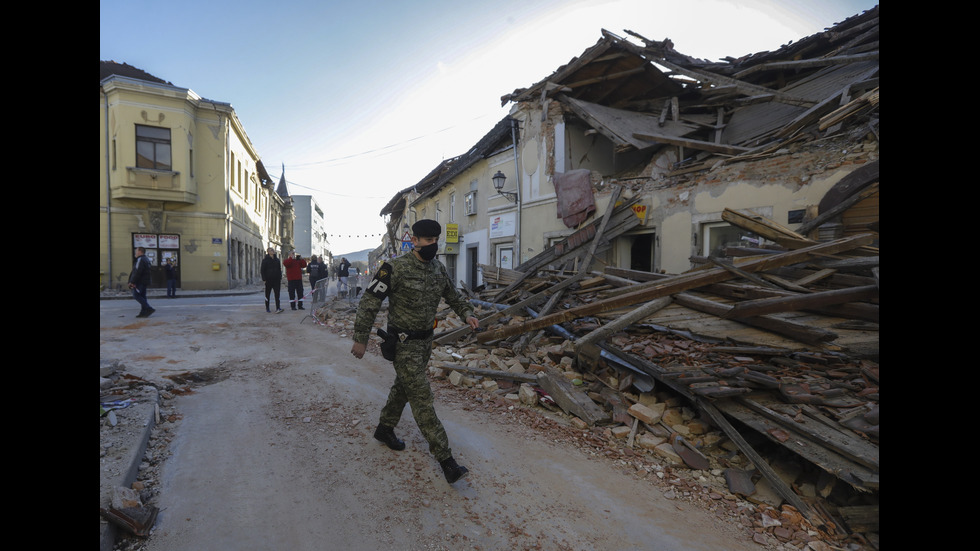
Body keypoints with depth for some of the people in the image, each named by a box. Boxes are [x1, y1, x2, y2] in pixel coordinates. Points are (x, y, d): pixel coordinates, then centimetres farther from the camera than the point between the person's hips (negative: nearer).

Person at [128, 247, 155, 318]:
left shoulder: (140, 260, -14)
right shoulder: (146, 259, 18)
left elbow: (137, 272, -21)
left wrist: (132, 282, -19)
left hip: (139, 282, -10)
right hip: (144, 282, 10)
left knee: (136, 295, -8)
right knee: (142, 296, 9)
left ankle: (149, 309, -15)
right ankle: (143, 312, 8)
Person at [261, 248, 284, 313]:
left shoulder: (277, 260, 11)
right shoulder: (265, 260, -2)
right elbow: (262, 270, -3)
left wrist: (280, 278, 9)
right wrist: (264, 279, -10)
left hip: (276, 279, 3)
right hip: (269, 280, -3)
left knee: (277, 294, -8)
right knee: (267, 294, 8)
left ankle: (278, 308, -14)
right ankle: (267, 308, 19)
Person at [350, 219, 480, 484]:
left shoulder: (439, 268, 3)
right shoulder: (395, 268, -18)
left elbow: (452, 295, 17)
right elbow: (369, 302, -14)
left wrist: (467, 313, -1)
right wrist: (360, 339, -14)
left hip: (425, 340, 8)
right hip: (404, 343, -7)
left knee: (404, 386, 23)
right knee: (421, 397, -6)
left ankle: (385, 428, 47)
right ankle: (445, 458, -1)